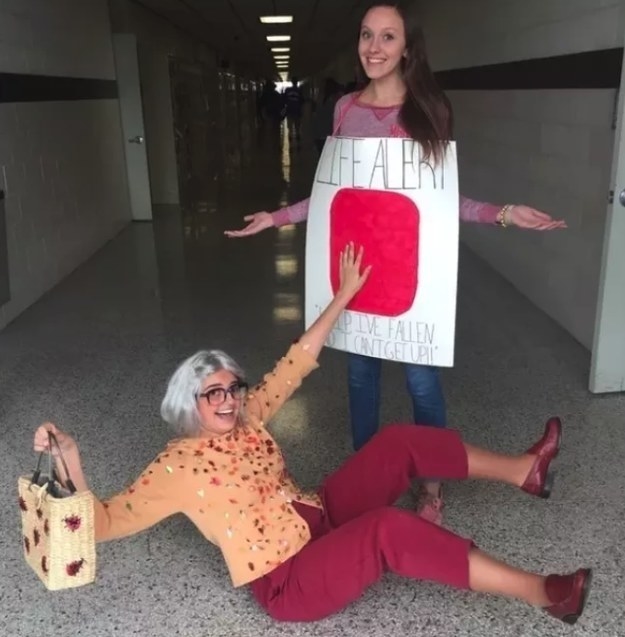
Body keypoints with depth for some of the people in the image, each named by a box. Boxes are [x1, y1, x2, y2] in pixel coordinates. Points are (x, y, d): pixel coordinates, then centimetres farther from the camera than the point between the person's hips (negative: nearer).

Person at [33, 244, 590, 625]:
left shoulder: (247, 418, 7)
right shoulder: (177, 467, -9)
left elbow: (294, 365, 6)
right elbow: (106, 520, -10)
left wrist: (344, 295, 4)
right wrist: (69, 462, -26)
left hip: (323, 521, 8)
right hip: (290, 584, -7)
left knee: (398, 442, -7)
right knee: (388, 527, -34)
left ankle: (523, 471, 0)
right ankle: (540, 592, -26)